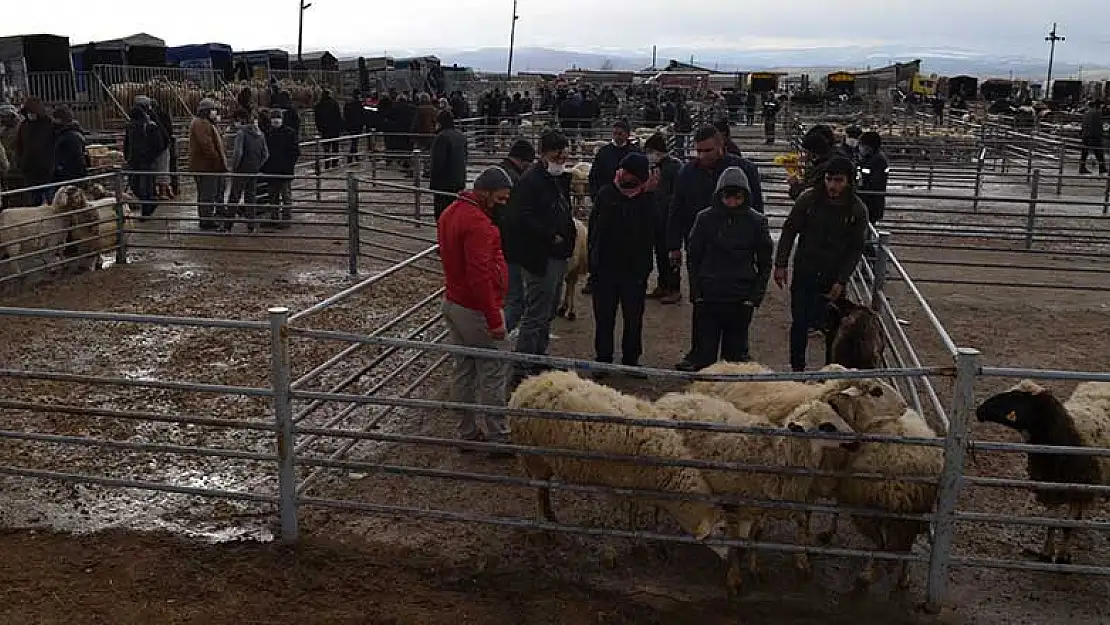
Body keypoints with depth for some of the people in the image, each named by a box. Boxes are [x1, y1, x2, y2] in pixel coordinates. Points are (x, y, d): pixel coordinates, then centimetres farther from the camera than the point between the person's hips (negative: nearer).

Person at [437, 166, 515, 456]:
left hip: (453, 302, 10)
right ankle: (497, 437, 6)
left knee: (463, 371, 15)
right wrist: (494, 319, -23)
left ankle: (467, 432, 24)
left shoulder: (451, 213, 10)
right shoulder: (477, 223, -22)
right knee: (494, 373, -1)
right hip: (476, 311, -10)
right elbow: (480, 275, -27)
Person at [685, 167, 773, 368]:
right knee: (704, 352, 3)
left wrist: (756, 295, -2)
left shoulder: (756, 221, 0)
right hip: (707, 298, 0)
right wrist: (696, 291, -1)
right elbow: (692, 257, 6)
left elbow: (765, 262, 6)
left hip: (741, 300, 0)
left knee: (736, 352, 9)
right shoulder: (705, 219, -1)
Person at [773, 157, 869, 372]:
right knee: (800, 324, 3)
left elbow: (856, 249, -1)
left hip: (834, 279, 0)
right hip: (804, 274, 0)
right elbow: (789, 231, 1)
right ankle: (797, 369, 18)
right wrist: (781, 264, -3)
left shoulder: (857, 210, -6)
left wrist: (841, 281, -8)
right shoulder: (808, 199, -7)